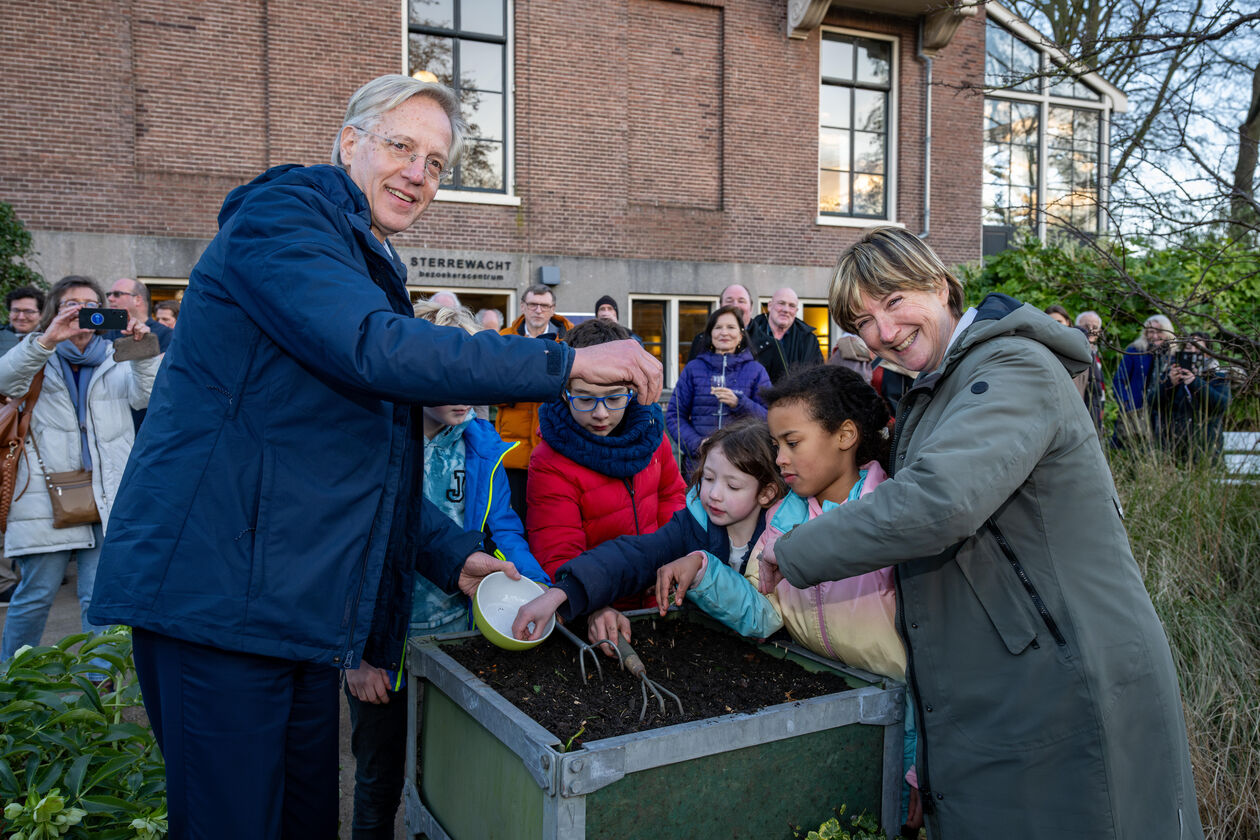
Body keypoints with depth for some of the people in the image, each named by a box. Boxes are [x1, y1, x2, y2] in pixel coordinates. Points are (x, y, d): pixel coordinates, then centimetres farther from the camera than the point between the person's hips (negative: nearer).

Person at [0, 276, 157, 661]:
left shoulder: (114, 364, 14)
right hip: (47, 496, -1)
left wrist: (141, 352, -20)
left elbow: (146, 396, -3)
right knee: (35, 595, 4)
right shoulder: (38, 359, 10)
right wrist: (47, 340, -25)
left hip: (105, 498, 1)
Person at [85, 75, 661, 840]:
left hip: (299, 604, 9)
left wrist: (450, 562, 14)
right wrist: (567, 363, -22)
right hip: (218, 588, -9)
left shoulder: (373, 270, 21)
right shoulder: (279, 217, -7)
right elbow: (376, 349, -26)